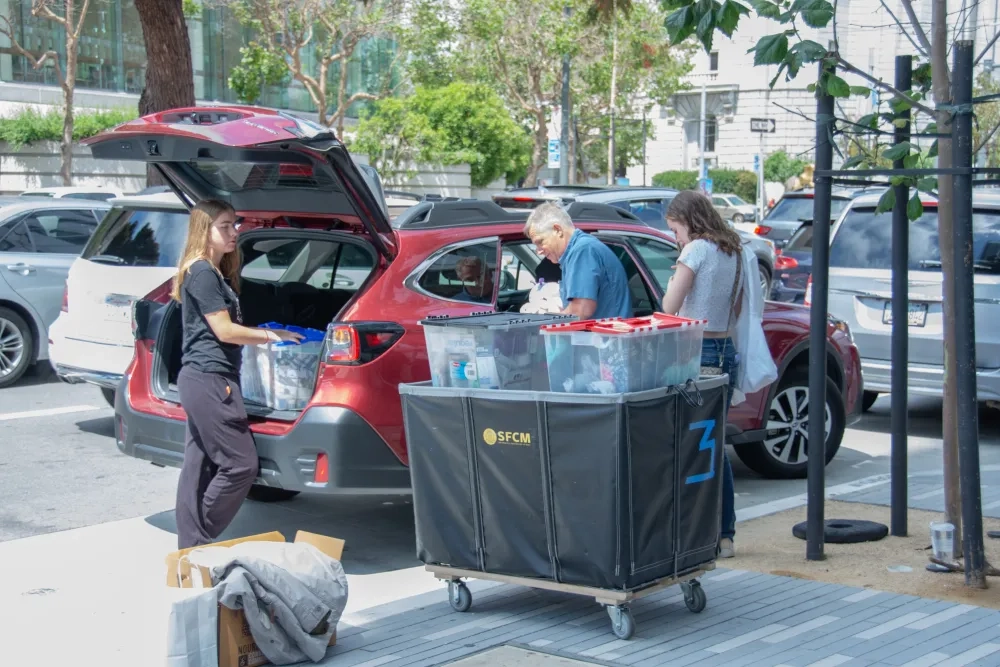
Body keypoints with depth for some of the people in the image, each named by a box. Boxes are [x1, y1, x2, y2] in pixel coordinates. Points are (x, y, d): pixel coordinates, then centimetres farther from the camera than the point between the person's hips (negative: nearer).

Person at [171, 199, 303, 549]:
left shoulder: (216, 272, 19)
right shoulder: (202, 272, -12)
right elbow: (224, 330, -14)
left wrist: (263, 334, 12)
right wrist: (271, 335, -7)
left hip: (202, 380, 10)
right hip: (209, 380, -10)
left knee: (199, 468, 10)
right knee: (240, 465, -9)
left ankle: (191, 548, 14)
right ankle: (199, 543, -1)